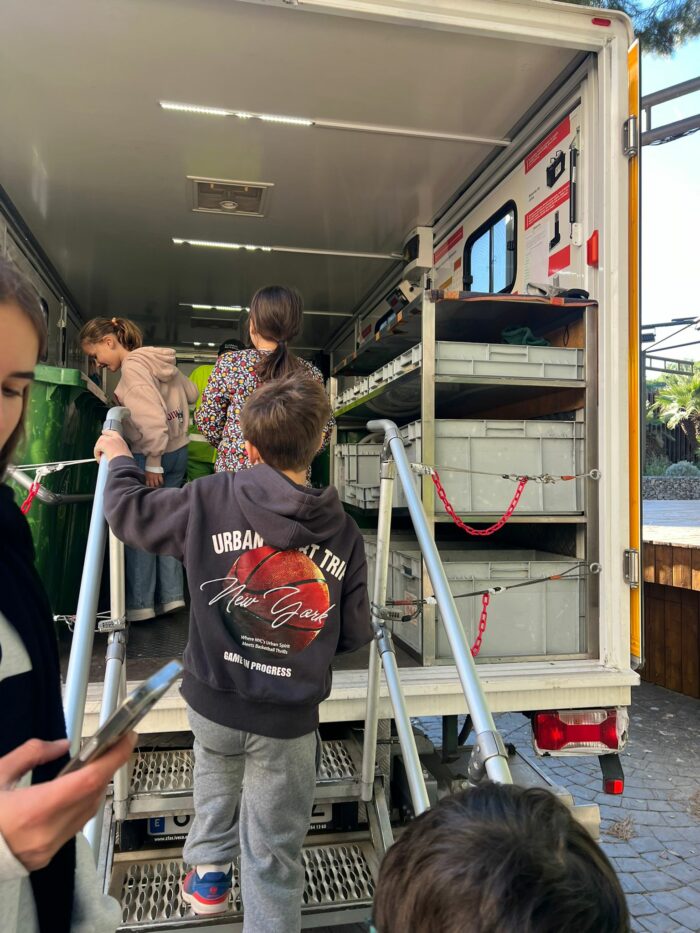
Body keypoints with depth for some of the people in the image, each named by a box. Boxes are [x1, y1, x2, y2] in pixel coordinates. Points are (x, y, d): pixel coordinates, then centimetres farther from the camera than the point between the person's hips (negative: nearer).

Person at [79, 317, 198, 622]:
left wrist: (152, 462, -20)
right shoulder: (159, 360, 8)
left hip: (152, 456, -9)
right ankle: (171, 595, 17)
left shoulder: (132, 365, -17)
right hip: (179, 452, 9)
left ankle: (140, 604, 10)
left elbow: (153, 418, -25)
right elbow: (192, 393, 17)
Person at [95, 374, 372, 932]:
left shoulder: (212, 499, -16)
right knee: (273, 853, 16)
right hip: (289, 721, -1)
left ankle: (209, 872, 48)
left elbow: (128, 512, -1)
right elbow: (354, 635, -3)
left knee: (216, 768, 36)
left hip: (212, 701, 2)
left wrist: (119, 459, 18)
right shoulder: (344, 532, -11)